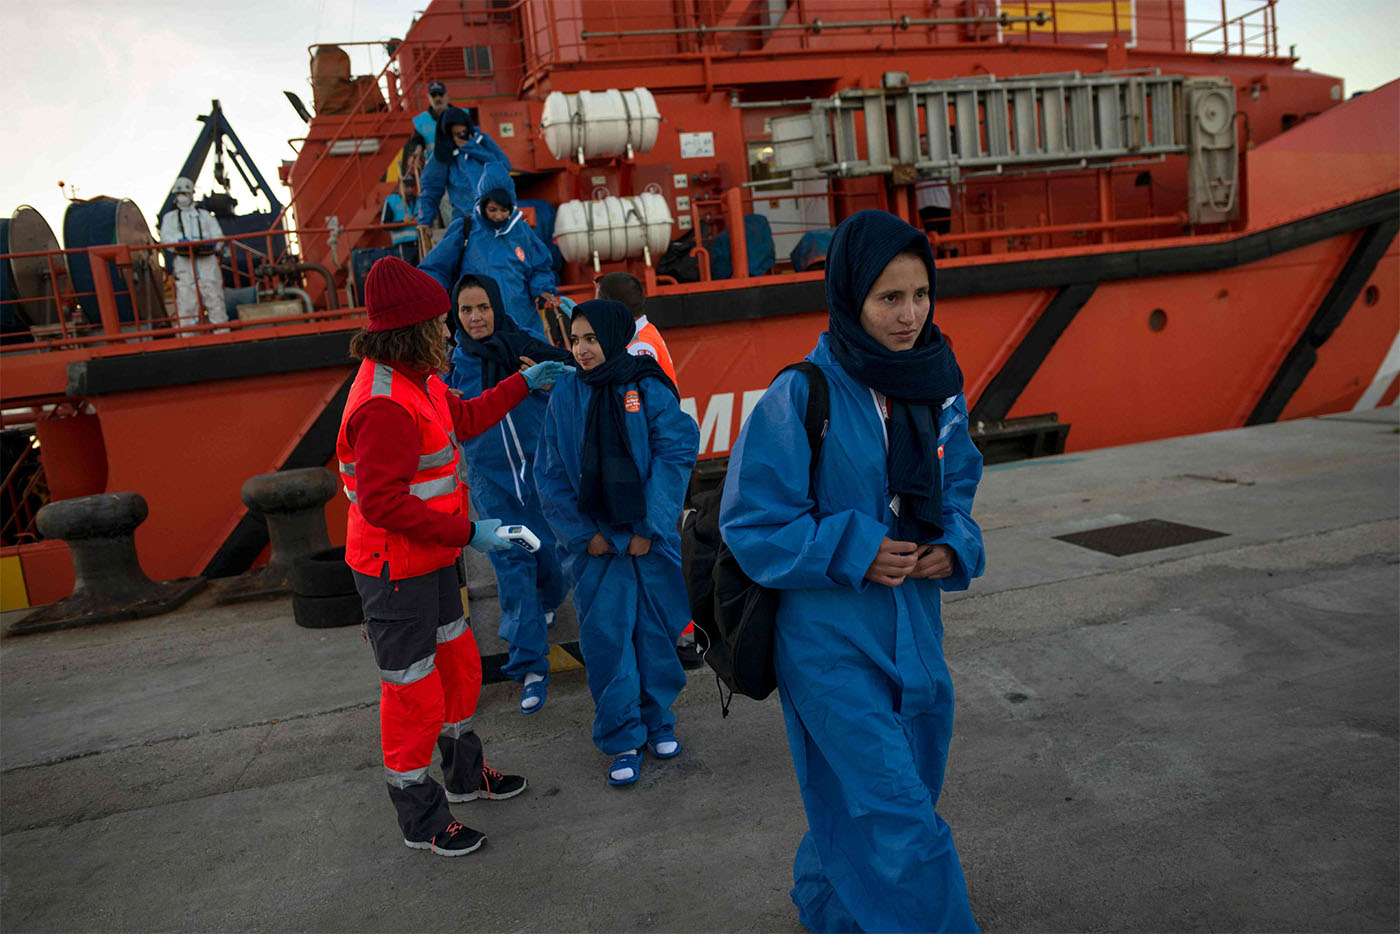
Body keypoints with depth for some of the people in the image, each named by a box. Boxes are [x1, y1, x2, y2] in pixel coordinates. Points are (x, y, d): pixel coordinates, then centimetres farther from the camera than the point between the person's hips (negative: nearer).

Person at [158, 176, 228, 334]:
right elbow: (165, 236, 4)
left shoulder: (205, 215, 24)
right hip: (184, 261, 0)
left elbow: (217, 234, 10)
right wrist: (180, 241, -17)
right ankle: (187, 336, -8)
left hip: (207, 261, 0)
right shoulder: (170, 217, 23)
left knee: (215, 297, -5)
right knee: (186, 301, -8)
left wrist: (217, 245, -13)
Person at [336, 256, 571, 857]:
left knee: (458, 663, 23)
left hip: (431, 559, 11)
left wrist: (523, 385, 26)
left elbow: (463, 419, 25)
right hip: (395, 571, -11)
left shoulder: (412, 380, 7)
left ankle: (466, 774, 44)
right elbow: (384, 503, -30)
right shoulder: (385, 403, -26)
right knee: (413, 692, 4)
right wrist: (468, 532, -27)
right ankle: (421, 819, 23)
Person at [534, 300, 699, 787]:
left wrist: (650, 527, -12)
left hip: (652, 536, -1)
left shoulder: (648, 389, -4)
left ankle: (657, 719, 29)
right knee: (605, 636, -1)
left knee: (655, 629, 9)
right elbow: (551, 476, 3)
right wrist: (583, 534, -4)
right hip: (597, 540, 1)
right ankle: (623, 738, 13)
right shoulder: (565, 395, 1)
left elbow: (675, 456, -8)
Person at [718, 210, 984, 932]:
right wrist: (853, 554, -21)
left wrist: (955, 547, -5)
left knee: (871, 802, 21)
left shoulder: (937, 386, 2)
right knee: (900, 821, -4)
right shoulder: (800, 398, -17)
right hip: (831, 643, -7)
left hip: (913, 630, 7)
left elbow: (957, 486, 16)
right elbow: (751, 526, -14)